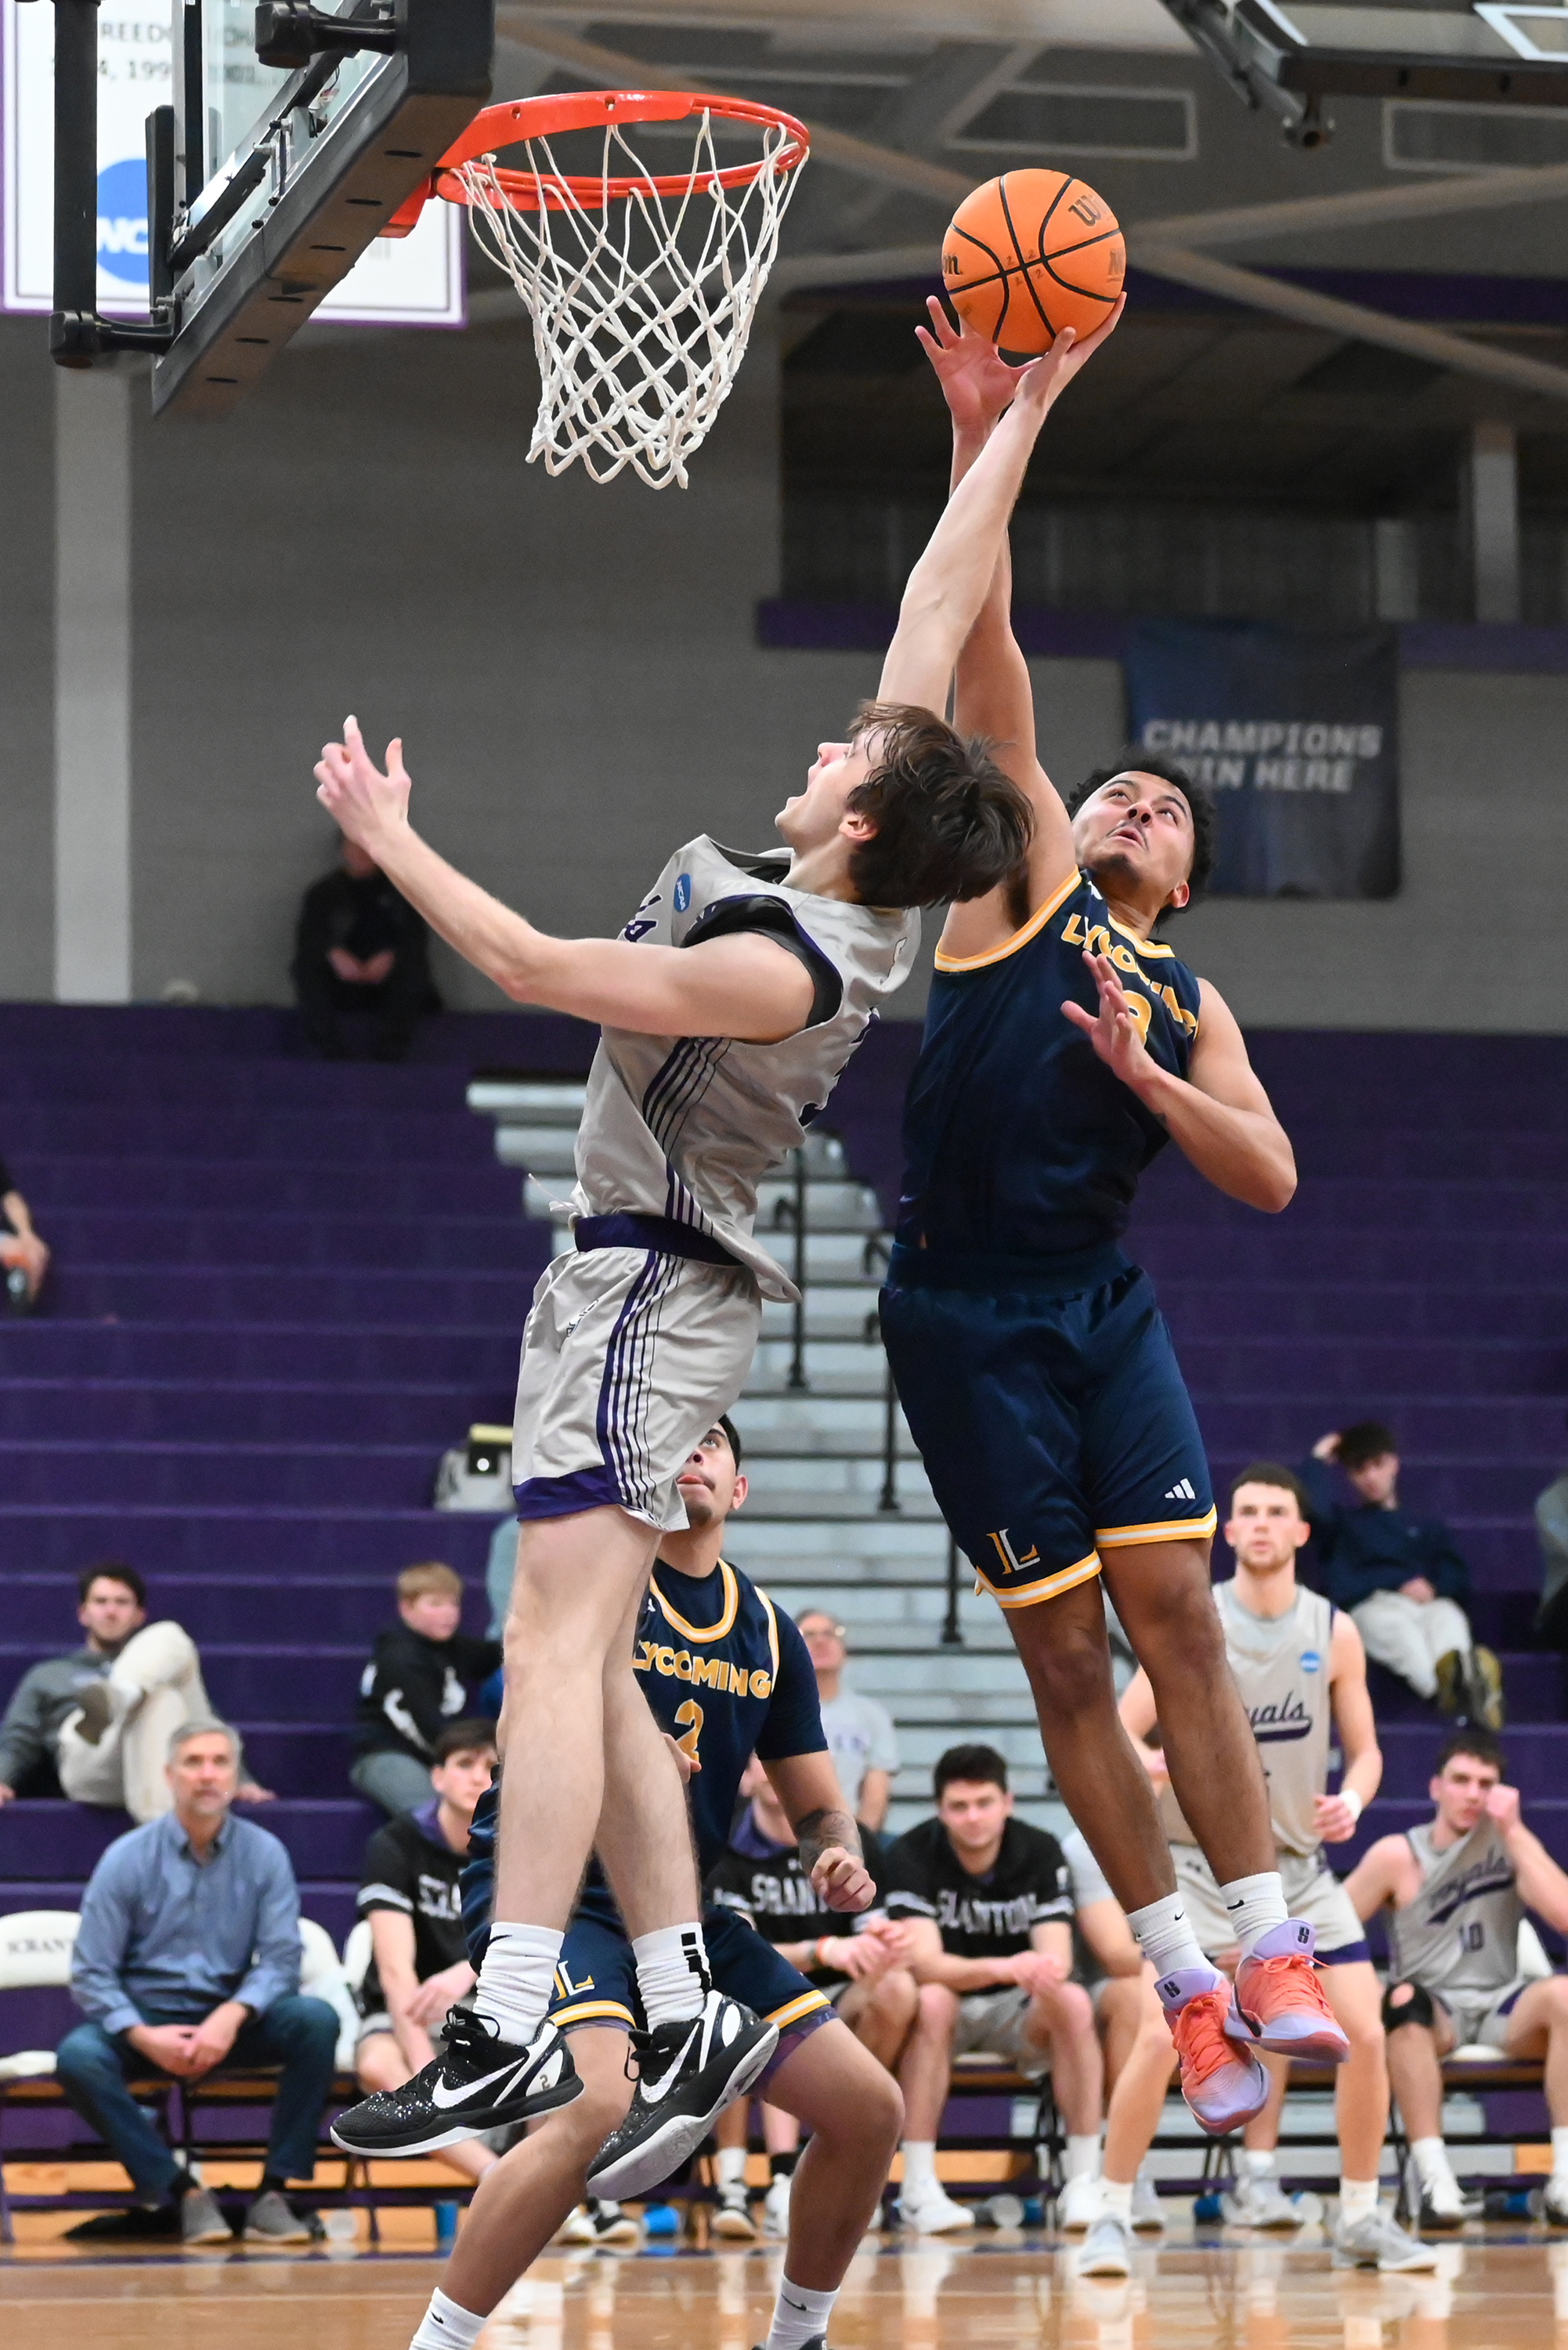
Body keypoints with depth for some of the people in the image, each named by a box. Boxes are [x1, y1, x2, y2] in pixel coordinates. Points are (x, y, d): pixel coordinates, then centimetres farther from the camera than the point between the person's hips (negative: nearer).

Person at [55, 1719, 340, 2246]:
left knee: (316, 2020, -27)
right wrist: (144, 2038, -22)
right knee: (78, 2057, -33)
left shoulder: (263, 1854, 1)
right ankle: (183, 2196, -24)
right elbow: (91, 1975, -6)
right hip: (145, 2018, -1)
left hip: (230, 2019, 1)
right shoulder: (127, 1859, -3)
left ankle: (274, 2193, -23)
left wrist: (232, 2016, -25)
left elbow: (280, 1959, -6)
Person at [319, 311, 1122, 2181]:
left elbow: (542, 969, -20)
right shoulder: (876, 897, 2)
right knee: (584, 1664, 10)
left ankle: (513, 2030, -27)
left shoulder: (787, 967, -22)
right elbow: (942, 604, 7)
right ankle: (689, 2016, 9)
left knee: (557, 1641, -18)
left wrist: (390, 841, -10)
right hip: (649, 1278, 10)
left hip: (646, 1287, -10)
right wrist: (1022, 413, 8)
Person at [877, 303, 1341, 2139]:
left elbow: (1271, 1179, 2)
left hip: (1103, 1303, 2)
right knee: (1065, 1649, -1)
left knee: (1176, 1609, -7)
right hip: (965, 1311, -2)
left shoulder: (1190, 1008, 15)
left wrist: (1144, 1072, -13)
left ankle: (1271, 1953, -5)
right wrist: (981, 437, -10)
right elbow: (983, 651, -2)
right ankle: (1186, 1984, 5)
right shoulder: (1020, 876, 7)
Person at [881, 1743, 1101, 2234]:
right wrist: (1004, 1968, -45)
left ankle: (1085, 2180, -25)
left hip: (1016, 2011, 2)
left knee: (1073, 2002, -29)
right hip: (947, 2008, -2)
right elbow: (925, 1963, -27)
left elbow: (1058, 1959, -18)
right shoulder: (912, 1855, -16)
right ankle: (918, 2186, -32)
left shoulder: (1040, 1852, -10)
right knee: (933, 2001, -36)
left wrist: (1043, 1971, -45)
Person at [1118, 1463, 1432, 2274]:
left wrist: (1351, 1799, -15)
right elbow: (1115, 1737, -9)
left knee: (1364, 2032, -3)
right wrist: (1147, 1765, -32)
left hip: (1300, 1862, 3)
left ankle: (1360, 2217, 13)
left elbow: (1364, 1749, 8)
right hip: (1202, 1862, -3)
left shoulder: (1333, 1632, 0)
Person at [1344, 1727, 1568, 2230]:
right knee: (1405, 2001, -38)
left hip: (1501, 2008, 1)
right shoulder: (1397, 1856, -2)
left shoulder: (1511, 1843, 2)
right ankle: (1432, 2177, -41)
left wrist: (1514, 1831, -17)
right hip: (1435, 2014, -1)